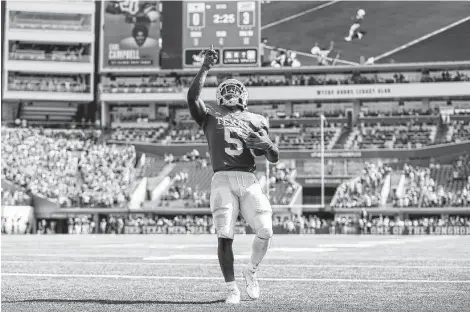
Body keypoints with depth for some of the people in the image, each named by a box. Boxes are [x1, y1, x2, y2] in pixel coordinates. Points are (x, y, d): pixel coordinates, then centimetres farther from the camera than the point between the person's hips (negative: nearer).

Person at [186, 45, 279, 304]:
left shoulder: (255, 121, 19)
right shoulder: (210, 114, 13)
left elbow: (274, 158, 16)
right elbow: (192, 97, -8)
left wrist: (266, 144, -5)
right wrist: (205, 68, -9)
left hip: (249, 180, 2)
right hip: (222, 178, -2)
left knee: (265, 231, -8)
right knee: (224, 236, -9)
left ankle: (251, 271, 20)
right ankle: (231, 288, 3)